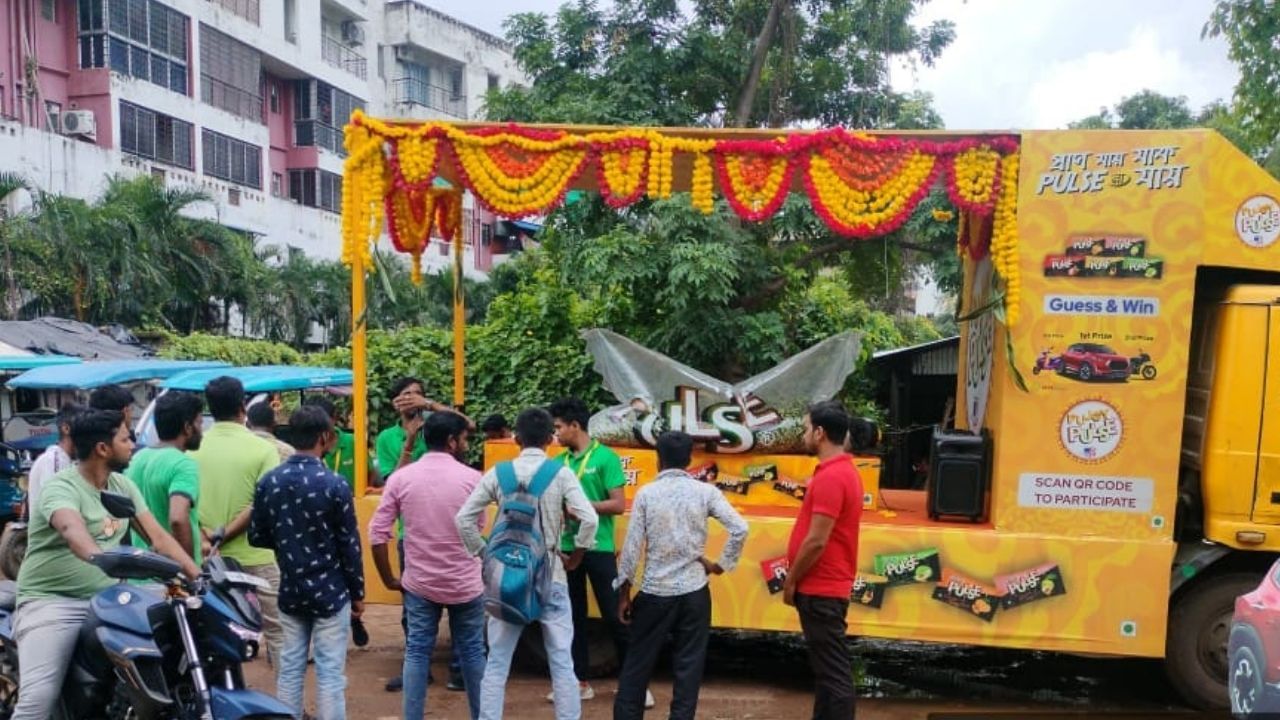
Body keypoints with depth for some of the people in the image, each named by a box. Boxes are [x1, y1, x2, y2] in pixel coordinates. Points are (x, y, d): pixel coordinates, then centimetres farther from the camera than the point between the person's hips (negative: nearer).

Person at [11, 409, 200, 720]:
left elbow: (158, 536, 6)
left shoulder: (123, 485, 10)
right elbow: (72, 529, -36)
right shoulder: (61, 488, -13)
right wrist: (98, 556, -58)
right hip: (51, 602, -6)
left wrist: (199, 577, -7)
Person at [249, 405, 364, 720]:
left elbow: (257, 537, 6)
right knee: (330, 673, 1)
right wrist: (358, 593, 1)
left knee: (289, 669, 13)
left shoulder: (268, 481, -1)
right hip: (330, 593, -5)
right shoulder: (334, 484, -15)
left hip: (290, 592, 5)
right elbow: (349, 546, -10)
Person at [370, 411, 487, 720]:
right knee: (472, 652, 13)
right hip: (465, 583, -1)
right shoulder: (472, 478, -8)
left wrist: (389, 579, 4)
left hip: (419, 584, 1)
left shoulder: (400, 478, -5)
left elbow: (377, 534, -6)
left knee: (417, 652, 10)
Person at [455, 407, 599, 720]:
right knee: (562, 663, 7)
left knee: (497, 663, 10)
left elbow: (464, 519, -2)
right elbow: (589, 519, -15)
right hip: (550, 577, -1)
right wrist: (575, 557, 0)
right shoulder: (561, 474, -6)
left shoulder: (498, 474, -1)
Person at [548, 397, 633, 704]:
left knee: (613, 616, 0)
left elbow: (618, 505, -12)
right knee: (573, 616, 12)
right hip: (568, 548, 6)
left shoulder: (605, 457, -8)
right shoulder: (561, 461, 8)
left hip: (598, 549, -6)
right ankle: (580, 681, 22)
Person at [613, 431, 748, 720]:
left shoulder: (646, 493, -5)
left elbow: (632, 546, -5)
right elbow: (740, 529, -12)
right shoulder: (705, 492, -3)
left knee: (638, 662, 12)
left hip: (655, 592, 0)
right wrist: (723, 564, 2)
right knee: (689, 665, 8)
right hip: (694, 591, 0)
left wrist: (624, 592, 3)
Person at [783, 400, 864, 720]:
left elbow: (816, 541, -22)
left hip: (821, 589, -10)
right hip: (825, 586, 10)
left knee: (833, 670, -3)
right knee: (826, 666, 16)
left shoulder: (830, 476, -20)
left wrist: (791, 580, -10)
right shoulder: (843, 470, 12)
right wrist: (798, 579, 16)